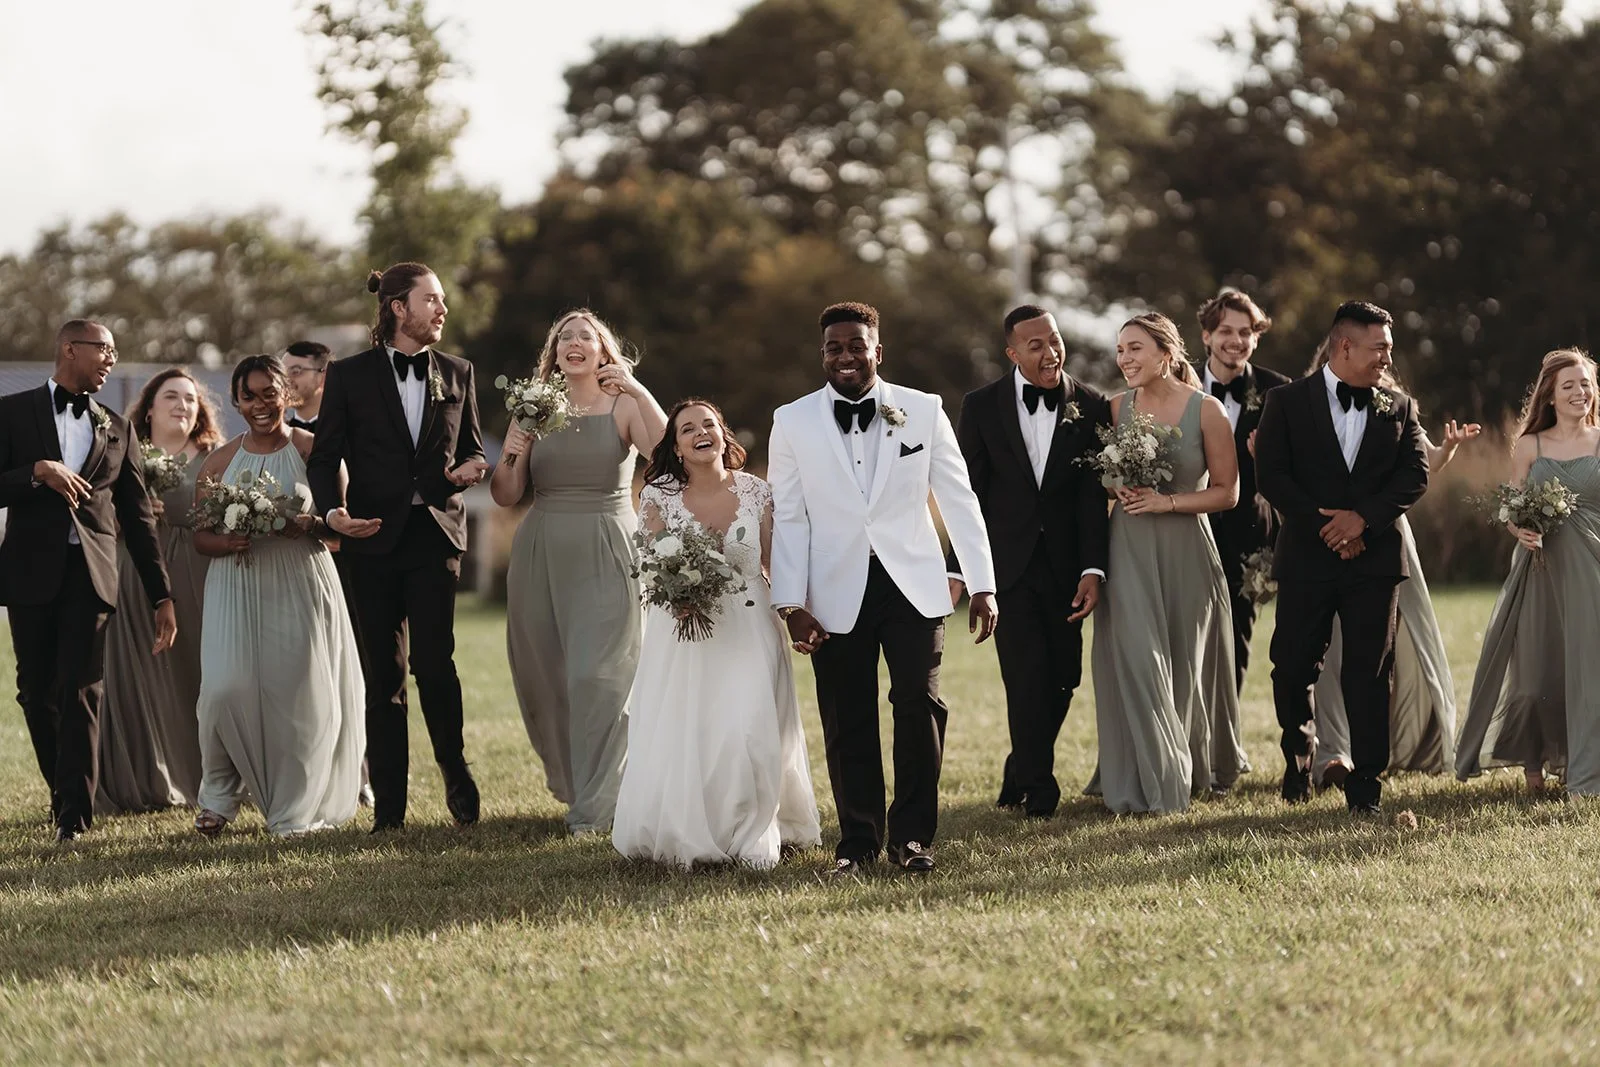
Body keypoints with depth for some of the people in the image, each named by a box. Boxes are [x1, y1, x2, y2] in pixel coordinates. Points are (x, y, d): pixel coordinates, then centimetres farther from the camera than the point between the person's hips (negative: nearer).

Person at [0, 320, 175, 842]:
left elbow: (138, 516, 14)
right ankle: (64, 792, 23)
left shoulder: (116, 428, 14)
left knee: (81, 694, -8)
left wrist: (162, 596, 11)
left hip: (91, 573, 1)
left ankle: (74, 818, -11)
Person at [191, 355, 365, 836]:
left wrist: (310, 525, -21)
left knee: (297, 691, -3)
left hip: (300, 586, -1)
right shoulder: (220, 462, 8)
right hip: (237, 590, 1)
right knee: (226, 687, -12)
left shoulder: (314, 450, 2)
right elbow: (200, 534, 8)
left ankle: (295, 811, 10)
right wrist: (227, 542, -14)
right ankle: (219, 796, 6)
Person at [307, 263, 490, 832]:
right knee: (382, 673, 3)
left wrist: (469, 468, -5)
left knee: (434, 662, -10)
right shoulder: (349, 376, 3)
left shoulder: (456, 373, 10)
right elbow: (324, 457, 3)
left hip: (436, 531, 1)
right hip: (374, 535, -1)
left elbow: (471, 448, 18)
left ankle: (455, 772, 13)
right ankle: (388, 805, 9)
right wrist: (332, 511, -14)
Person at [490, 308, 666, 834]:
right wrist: (510, 459, -11)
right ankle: (570, 784, 31)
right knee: (542, 676, 9)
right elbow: (506, 496, 9)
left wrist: (636, 387, -23)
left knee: (598, 677, -9)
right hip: (541, 556, 4)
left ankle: (592, 809, -5)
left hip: (606, 558, -4)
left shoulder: (624, 405, 0)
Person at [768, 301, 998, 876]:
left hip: (912, 586, 0)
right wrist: (791, 604, -5)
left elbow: (959, 500, 3)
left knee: (920, 702, -10)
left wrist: (982, 585, -1)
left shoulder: (923, 411, 2)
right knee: (847, 722, 0)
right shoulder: (793, 422, 2)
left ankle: (911, 834, 2)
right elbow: (788, 519, 2)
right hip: (836, 596, 0)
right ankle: (858, 840, 12)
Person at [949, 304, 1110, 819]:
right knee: (1027, 676, -9)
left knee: (1062, 679, 6)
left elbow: (1093, 493, -2)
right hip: (1007, 562, -2)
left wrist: (1093, 569, -9)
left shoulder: (1089, 406, 0)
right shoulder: (981, 406, -2)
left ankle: (1021, 776, 26)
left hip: (1063, 565, 2)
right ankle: (1036, 788, 4)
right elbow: (968, 492, 0)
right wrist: (960, 568, -3)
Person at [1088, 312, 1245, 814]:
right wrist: (1117, 490, -7)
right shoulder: (1115, 408, 3)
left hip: (1185, 550, -2)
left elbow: (1226, 492, -3)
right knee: (1135, 659, -9)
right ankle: (1148, 782, -4)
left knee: (1185, 666, 9)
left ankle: (1203, 767, 31)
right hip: (1128, 549, 2)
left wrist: (1167, 501, -15)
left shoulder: (1206, 410, -6)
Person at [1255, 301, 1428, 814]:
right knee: (1293, 667, 3)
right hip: (1306, 556, -1)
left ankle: (1365, 782, 4)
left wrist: (1363, 517, -13)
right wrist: (1323, 526, -13)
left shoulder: (1399, 408, 10)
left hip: (1375, 555, 1)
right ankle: (1298, 758, 28)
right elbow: (1271, 475, -6)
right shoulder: (1287, 402, 2)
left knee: (1370, 672, 0)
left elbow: (1415, 474, 0)